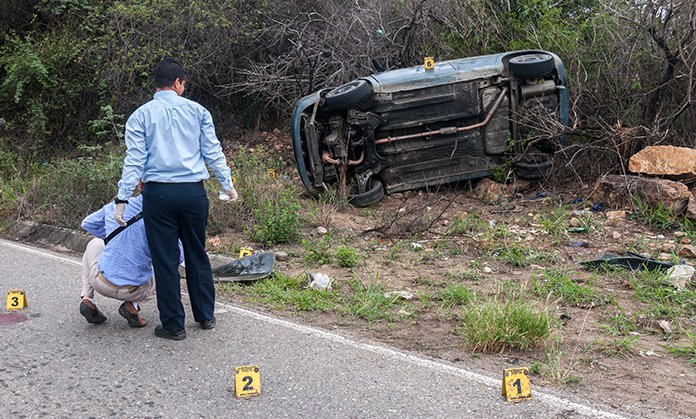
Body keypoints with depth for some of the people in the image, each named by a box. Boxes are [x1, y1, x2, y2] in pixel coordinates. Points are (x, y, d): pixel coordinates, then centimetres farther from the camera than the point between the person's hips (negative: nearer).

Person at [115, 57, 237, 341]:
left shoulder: (141, 115, 3)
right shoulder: (197, 111, 7)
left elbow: (134, 160, -4)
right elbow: (213, 152, 4)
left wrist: (122, 199, -4)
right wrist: (228, 185, 9)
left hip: (159, 194, -2)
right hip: (194, 191, 2)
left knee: (165, 260, 4)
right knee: (197, 254, 15)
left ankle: (173, 325, 10)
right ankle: (205, 316, 25)